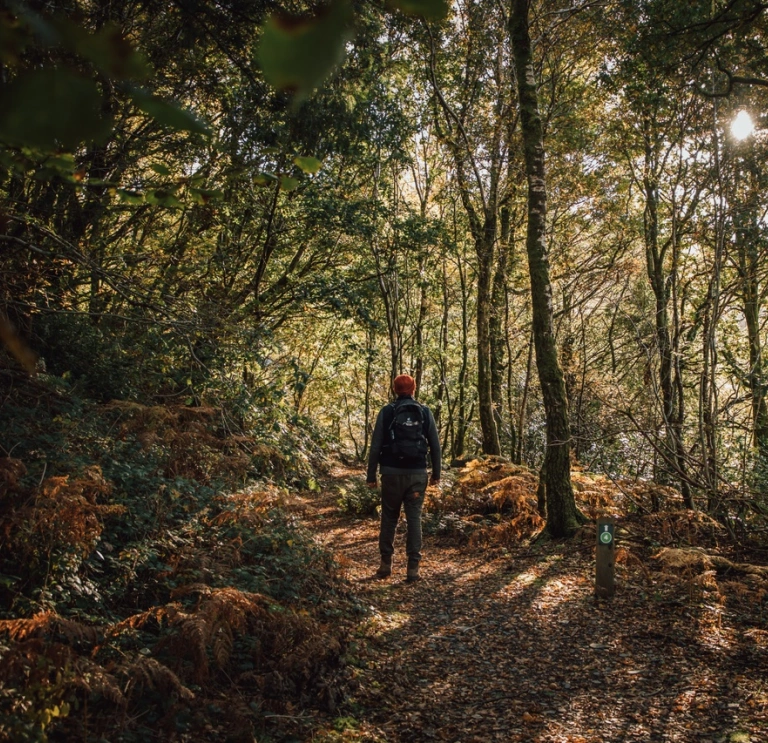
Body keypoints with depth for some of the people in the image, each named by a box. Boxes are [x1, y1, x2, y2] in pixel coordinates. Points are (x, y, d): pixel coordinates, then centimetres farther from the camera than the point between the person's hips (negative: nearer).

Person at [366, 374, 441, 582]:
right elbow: (435, 445, 5)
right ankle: (413, 567, 3)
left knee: (389, 517, 13)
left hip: (392, 472, -1)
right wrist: (436, 473, 12)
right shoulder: (425, 412, 4)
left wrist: (371, 475, 2)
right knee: (414, 518, 5)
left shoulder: (387, 412, -1)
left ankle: (386, 564, 17)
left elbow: (376, 446, -3)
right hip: (417, 473, 1)